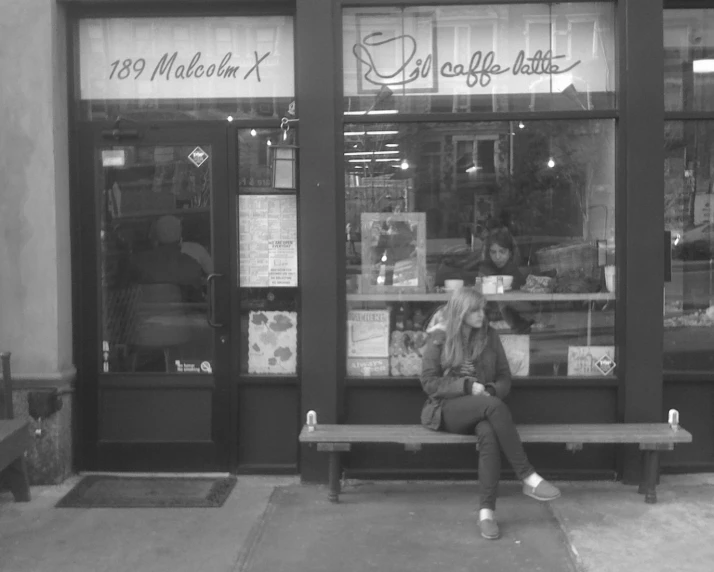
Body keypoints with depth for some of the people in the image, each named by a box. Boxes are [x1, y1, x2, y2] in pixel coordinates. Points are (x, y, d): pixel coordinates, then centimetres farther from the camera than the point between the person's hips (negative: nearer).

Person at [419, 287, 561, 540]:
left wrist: (491, 390, -11)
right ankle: (528, 477, -34)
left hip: (482, 408, 3)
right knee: (493, 406, -35)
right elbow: (429, 382, -4)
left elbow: (504, 378, 13)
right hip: (447, 409, -3)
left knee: (488, 433, -36)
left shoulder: (489, 336, 11)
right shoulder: (439, 338, 1)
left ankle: (487, 511, -37)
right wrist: (467, 386, -15)